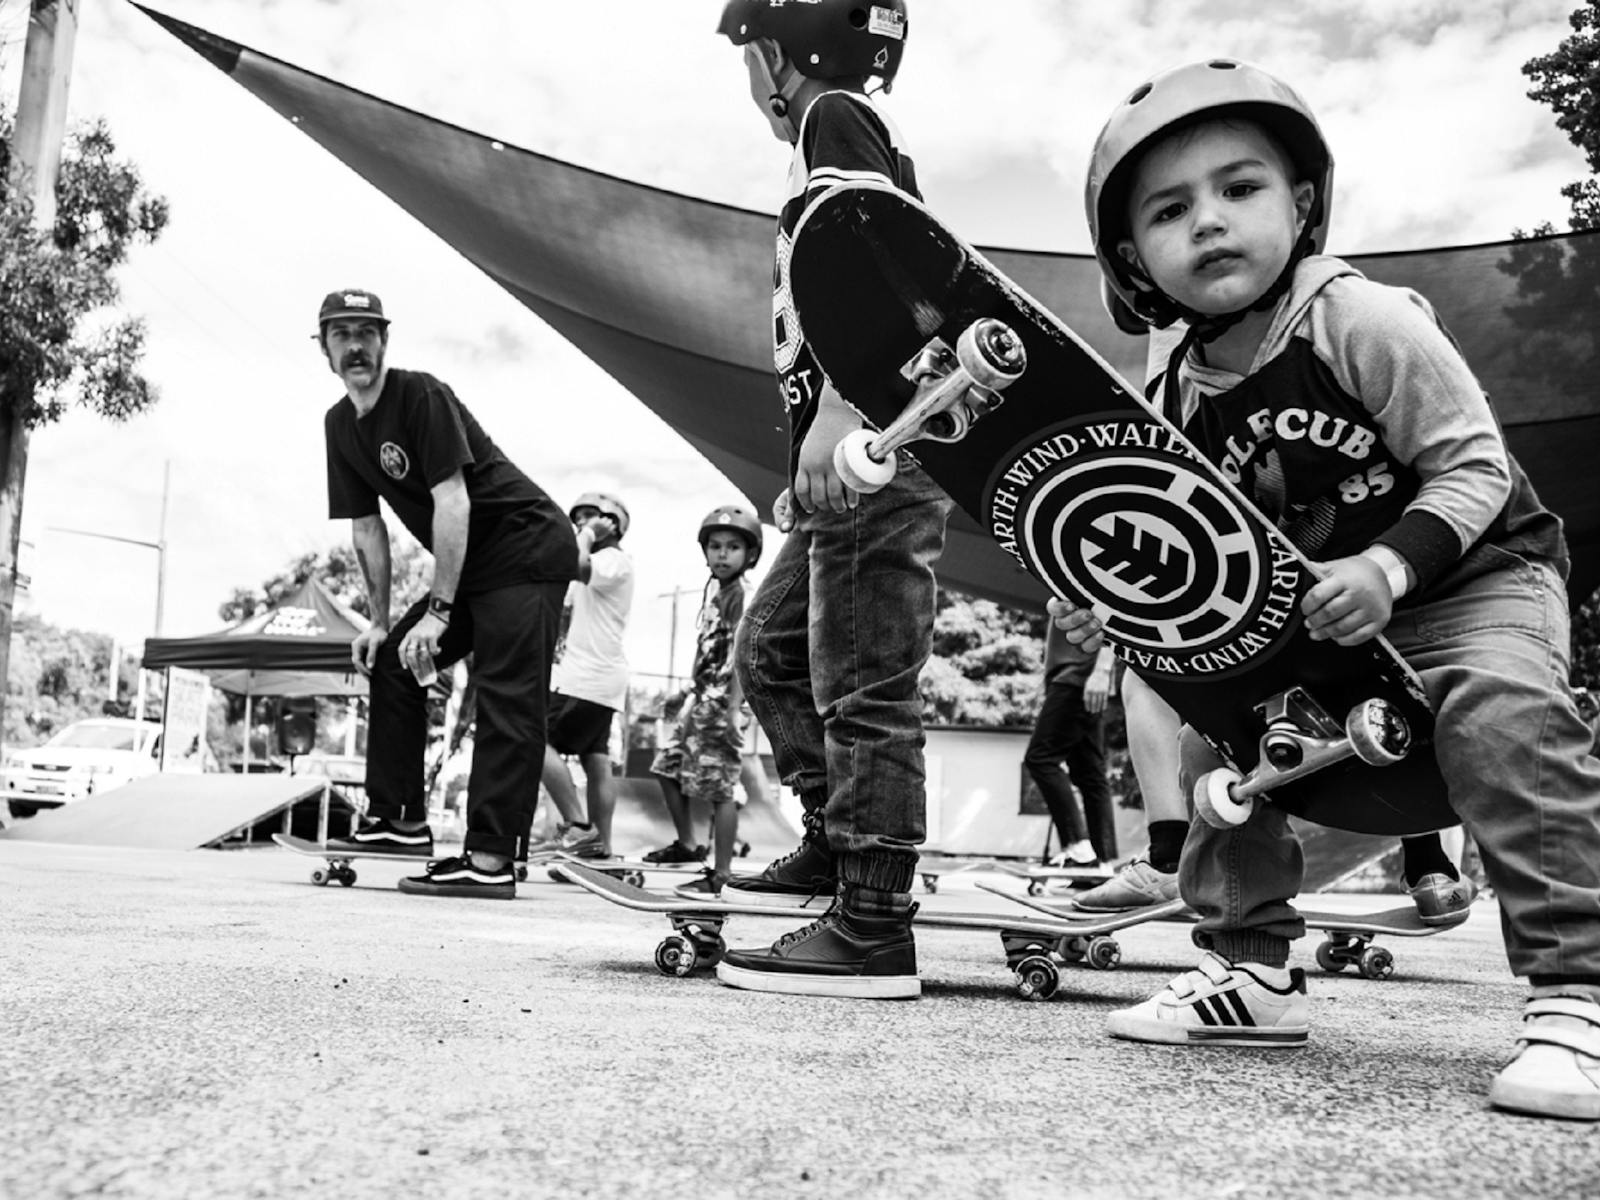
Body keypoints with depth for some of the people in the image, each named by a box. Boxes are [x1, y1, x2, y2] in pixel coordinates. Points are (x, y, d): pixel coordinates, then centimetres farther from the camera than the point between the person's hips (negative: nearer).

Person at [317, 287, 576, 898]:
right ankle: (401, 820, 13)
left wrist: (438, 611, -22)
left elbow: (452, 502, -21)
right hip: (473, 567, 9)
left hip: (530, 545, -9)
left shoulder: (421, 396, -15)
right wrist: (380, 620, 9)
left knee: (508, 699, -15)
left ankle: (490, 860, -19)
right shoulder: (340, 425, 10)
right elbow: (366, 529, 13)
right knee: (390, 662, 7)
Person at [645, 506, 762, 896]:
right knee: (667, 766, 16)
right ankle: (687, 844, 31)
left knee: (719, 788, -6)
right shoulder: (713, 591, 14)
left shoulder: (741, 596, -11)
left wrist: (733, 709, -23)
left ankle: (721, 873, 0)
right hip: (699, 698, 9)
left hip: (720, 703, -9)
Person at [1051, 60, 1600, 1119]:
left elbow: (1474, 467, -19)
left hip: (1479, 569, -5)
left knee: (1500, 713, -32)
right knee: (1218, 726, -3)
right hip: (1299, 612, 6)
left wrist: (1389, 566, -34)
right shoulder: (1185, 393, -4)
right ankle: (1253, 970, 12)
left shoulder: (1363, 319, -21)